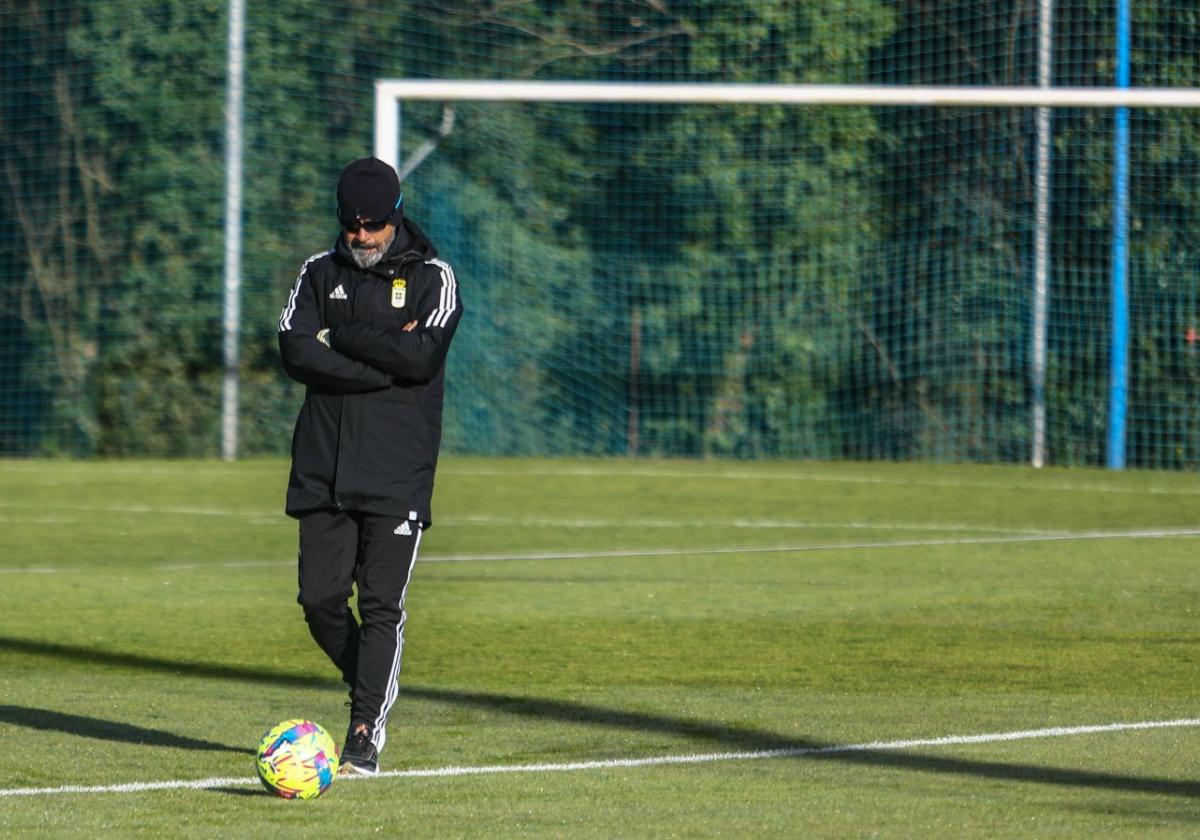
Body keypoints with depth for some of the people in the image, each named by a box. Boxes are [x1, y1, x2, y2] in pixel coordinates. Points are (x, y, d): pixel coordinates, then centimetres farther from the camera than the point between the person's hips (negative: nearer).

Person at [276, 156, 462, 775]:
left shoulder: (431, 277, 2)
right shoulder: (320, 273, 11)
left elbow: (422, 358, -14)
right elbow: (295, 352, -5)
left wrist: (342, 337, -8)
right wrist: (386, 359, -11)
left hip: (397, 471, -3)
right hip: (324, 465, 3)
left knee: (382, 605, -8)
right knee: (320, 598, 0)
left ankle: (366, 734, -5)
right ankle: (370, 690, 24)